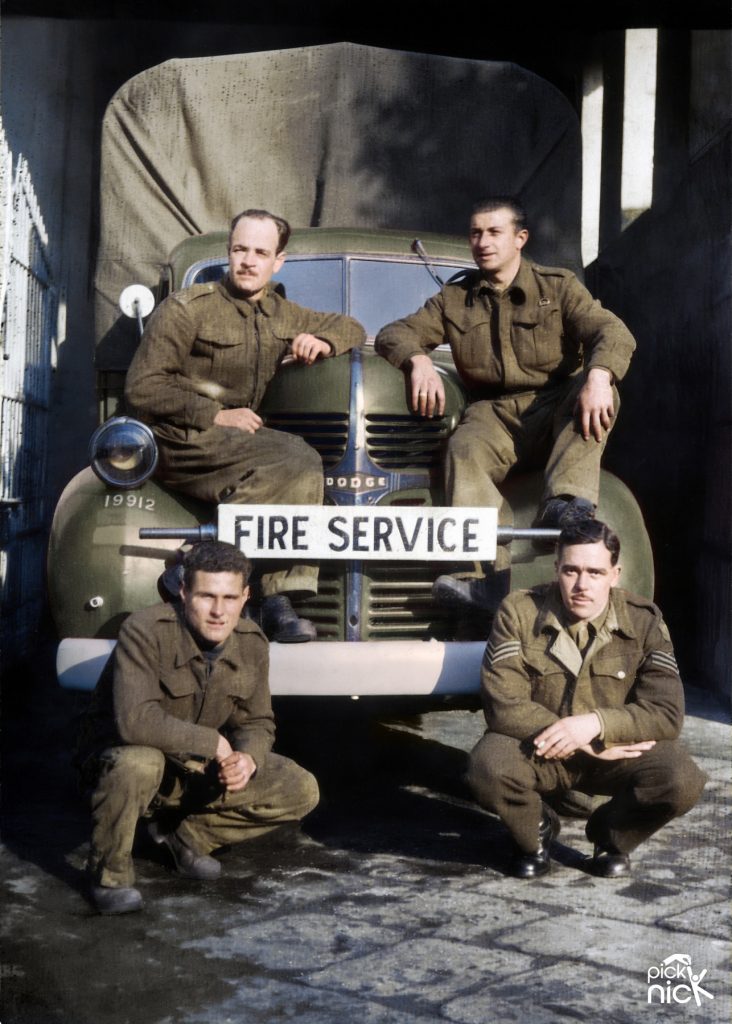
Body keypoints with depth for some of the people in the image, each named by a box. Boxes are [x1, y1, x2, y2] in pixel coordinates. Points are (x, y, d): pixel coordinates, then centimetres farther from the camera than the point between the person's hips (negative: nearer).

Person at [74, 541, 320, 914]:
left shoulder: (252, 643, -8)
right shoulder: (146, 631, -27)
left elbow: (257, 722, 2)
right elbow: (133, 721, -38)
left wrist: (248, 758, -21)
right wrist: (213, 743, -28)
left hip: (196, 771, 6)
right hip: (114, 757, -5)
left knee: (301, 791, -7)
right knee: (138, 762, -42)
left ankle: (186, 834, 7)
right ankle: (110, 873, -14)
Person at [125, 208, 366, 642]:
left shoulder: (280, 314, 15)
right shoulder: (187, 308, -5)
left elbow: (351, 327, 26)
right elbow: (141, 388, -10)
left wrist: (324, 340, 1)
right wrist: (215, 415, -16)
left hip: (237, 440, 6)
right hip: (181, 442, -6)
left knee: (305, 472, -24)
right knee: (297, 457, -27)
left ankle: (279, 601, -25)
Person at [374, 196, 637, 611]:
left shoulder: (558, 286, 7)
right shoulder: (454, 299, 16)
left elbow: (613, 333, -8)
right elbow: (395, 334, 13)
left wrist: (598, 376, -32)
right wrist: (419, 360, -12)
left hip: (554, 410, -1)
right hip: (493, 415, 1)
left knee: (598, 391, -33)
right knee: (465, 449, -33)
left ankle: (564, 506, -50)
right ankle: (486, 577, -48)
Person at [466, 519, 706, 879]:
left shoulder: (643, 621, -9)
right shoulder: (518, 612, -13)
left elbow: (667, 713, -15)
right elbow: (503, 705, -20)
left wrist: (595, 725, -32)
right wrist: (594, 747, -23)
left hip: (621, 752, 1)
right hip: (538, 750, -1)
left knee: (681, 780, -28)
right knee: (488, 768, -34)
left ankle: (611, 835, 7)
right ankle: (535, 831, 4)